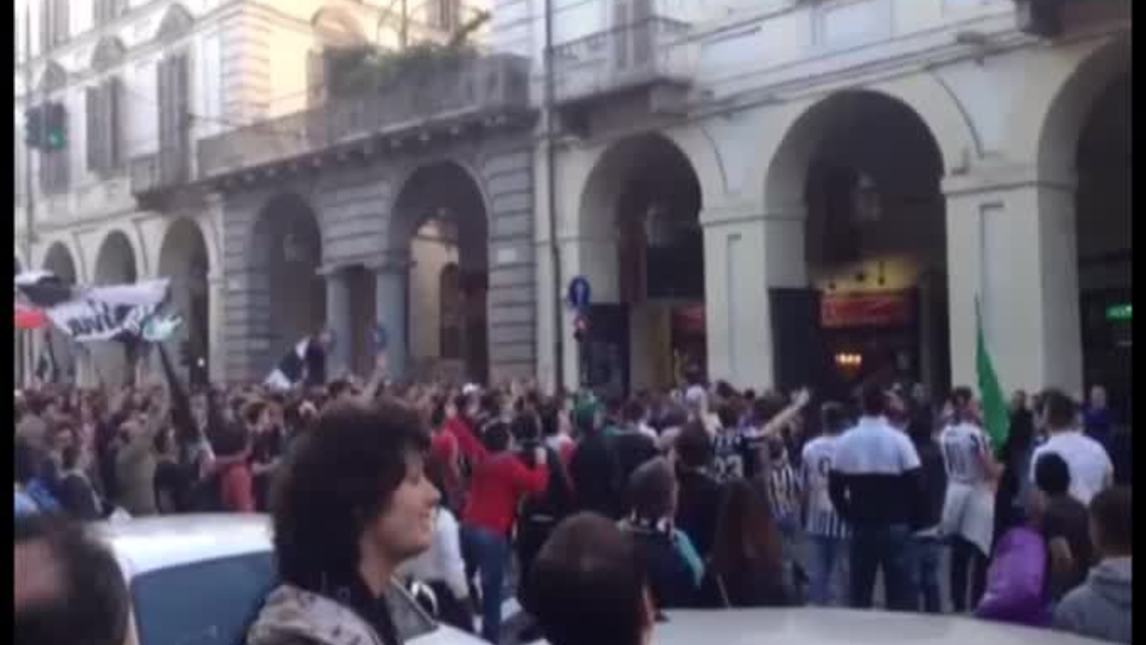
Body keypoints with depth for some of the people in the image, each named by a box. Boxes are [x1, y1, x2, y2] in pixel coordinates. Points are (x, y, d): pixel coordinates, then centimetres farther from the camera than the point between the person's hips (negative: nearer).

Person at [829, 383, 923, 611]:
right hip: (895, 525, -2)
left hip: (861, 526, 2)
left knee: (859, 593, 8)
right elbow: (915, 486, -8)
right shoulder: (899, 440, -8)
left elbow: (835, 488, 0)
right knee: (899, 592, 3)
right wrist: (907, 517, 7)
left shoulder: (845, 441, -2)